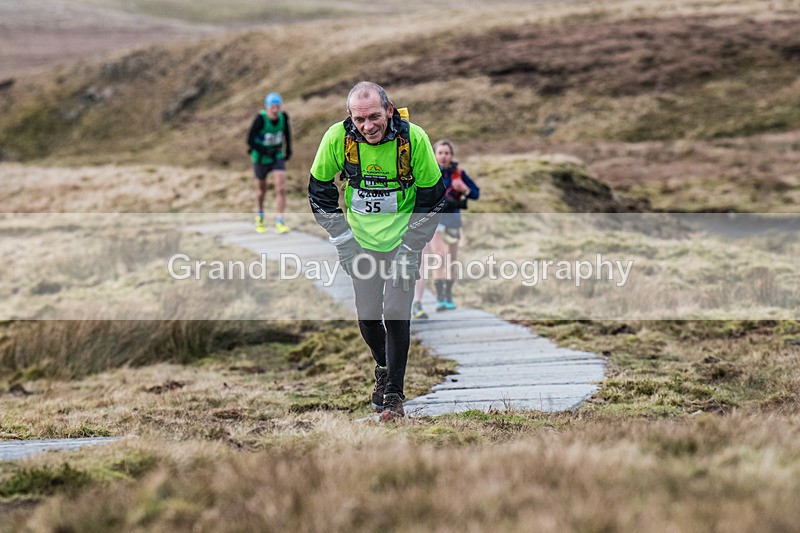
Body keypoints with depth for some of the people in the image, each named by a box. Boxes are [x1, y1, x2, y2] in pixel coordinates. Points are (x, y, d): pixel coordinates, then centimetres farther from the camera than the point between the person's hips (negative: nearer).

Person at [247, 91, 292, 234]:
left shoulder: (283, 117, -13)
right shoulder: (260, 119, -25)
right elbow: (250, 141, -24)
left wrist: (289, 149, 10)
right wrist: (266, 152, -31)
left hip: (278, 157, 2)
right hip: (261, 158, -2)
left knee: (281, 188, -14)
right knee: (261, 188, 17)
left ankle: (279, 222, -12)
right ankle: (260, 215, 44)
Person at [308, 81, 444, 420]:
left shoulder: (413, 138, -19)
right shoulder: (337, 137, -16)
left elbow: (431, 197, -7)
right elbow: (319, 190, 0)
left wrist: (410, 249, -11)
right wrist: (342, 240, -5)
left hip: (403, 238, -2)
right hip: (361, 240, 2)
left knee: (396, 312, -12)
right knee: (367, 316, 3)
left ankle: (394, 394, -1)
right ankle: (383, 369, 33)